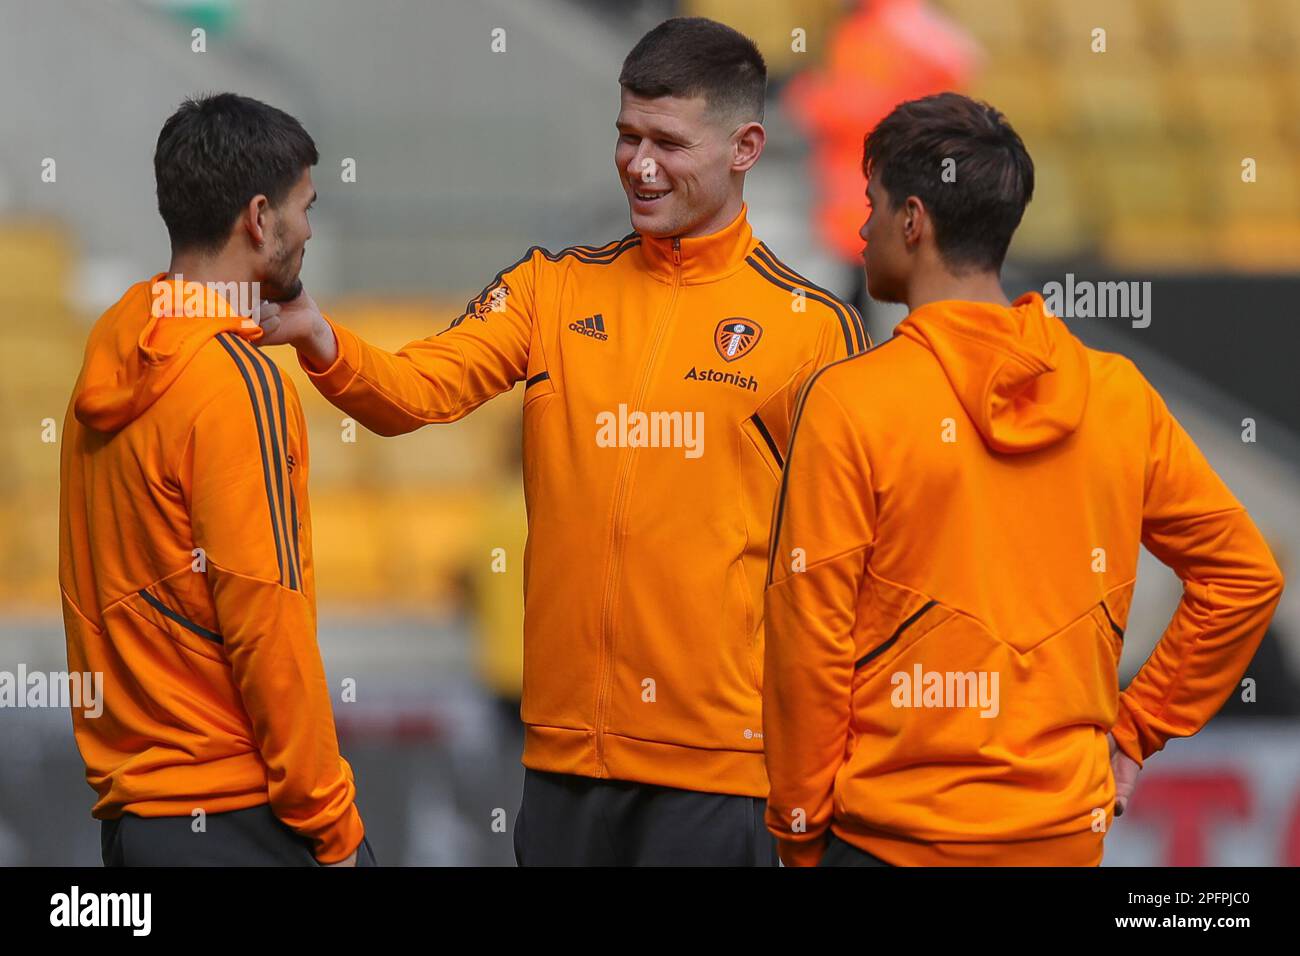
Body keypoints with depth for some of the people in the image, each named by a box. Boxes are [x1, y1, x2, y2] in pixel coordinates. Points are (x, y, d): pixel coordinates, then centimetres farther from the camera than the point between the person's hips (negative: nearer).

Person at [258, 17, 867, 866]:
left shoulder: (814, 325, -1)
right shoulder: (553, 288, 10)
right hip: (566, 749, 4)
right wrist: (321, 342, -24)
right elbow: (416, 392, -3)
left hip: (721, 759, -3)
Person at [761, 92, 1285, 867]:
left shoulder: (850, 404, -11)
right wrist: (1135, 730, 12)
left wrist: (799, 829, -1)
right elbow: (1247, 576, 7)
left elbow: (810, 638, -10)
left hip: (896, 833, -4)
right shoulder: (1118, 394, 2)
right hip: (1069, 830, 4)